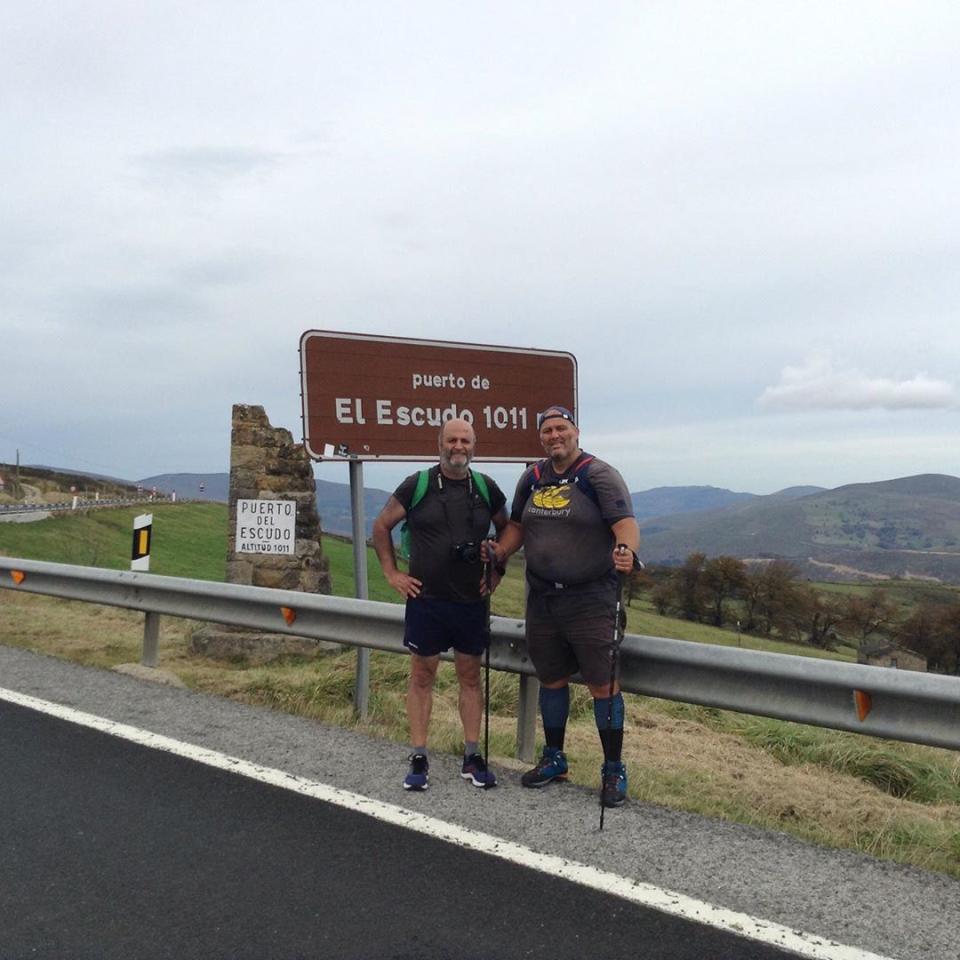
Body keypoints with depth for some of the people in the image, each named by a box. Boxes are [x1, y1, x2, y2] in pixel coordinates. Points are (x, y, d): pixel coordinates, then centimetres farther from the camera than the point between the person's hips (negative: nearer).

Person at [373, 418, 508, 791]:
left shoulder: (485, 488, 3)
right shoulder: (417, 485, -5)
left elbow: (507, 530, 19)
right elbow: (382, 526, 5)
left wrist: (498, 571, 10)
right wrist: (392, 573, 1)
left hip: (471, 601, 2)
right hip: (425, 599, -2)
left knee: (470, 676, 9)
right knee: (422, 676, 5)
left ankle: (472, 757, 19)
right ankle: (419, 759, 13)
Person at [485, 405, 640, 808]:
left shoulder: (599, 475, -8)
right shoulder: (532, 478, 10)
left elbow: (625, 522, -20)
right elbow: (517, 525, 19)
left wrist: (626, 551, -41)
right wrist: (500, 551, 0)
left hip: (590, 599, -5)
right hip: (542, 598, 6)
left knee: (602, 685, -2)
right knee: (551, 680, 17)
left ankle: (614, 769, 13)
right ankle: (554, 759, 33)